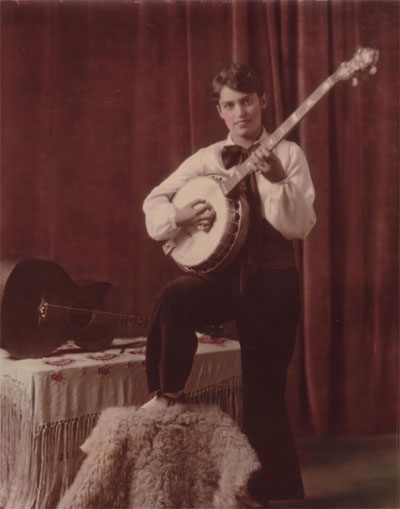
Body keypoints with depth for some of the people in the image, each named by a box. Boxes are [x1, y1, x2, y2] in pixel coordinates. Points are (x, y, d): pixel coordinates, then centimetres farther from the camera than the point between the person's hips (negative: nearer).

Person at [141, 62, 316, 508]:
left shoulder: (287, 154, 0)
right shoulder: (205, 159, 8)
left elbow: (300, 226, -10)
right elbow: (154, 202, 8)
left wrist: (275, 180, -25)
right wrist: (181, 215, -12)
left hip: (270, 278, -2)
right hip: (220, 270, 2)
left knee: (265, 388, 4)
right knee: (173, 298, -32)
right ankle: (167, 392, -7)